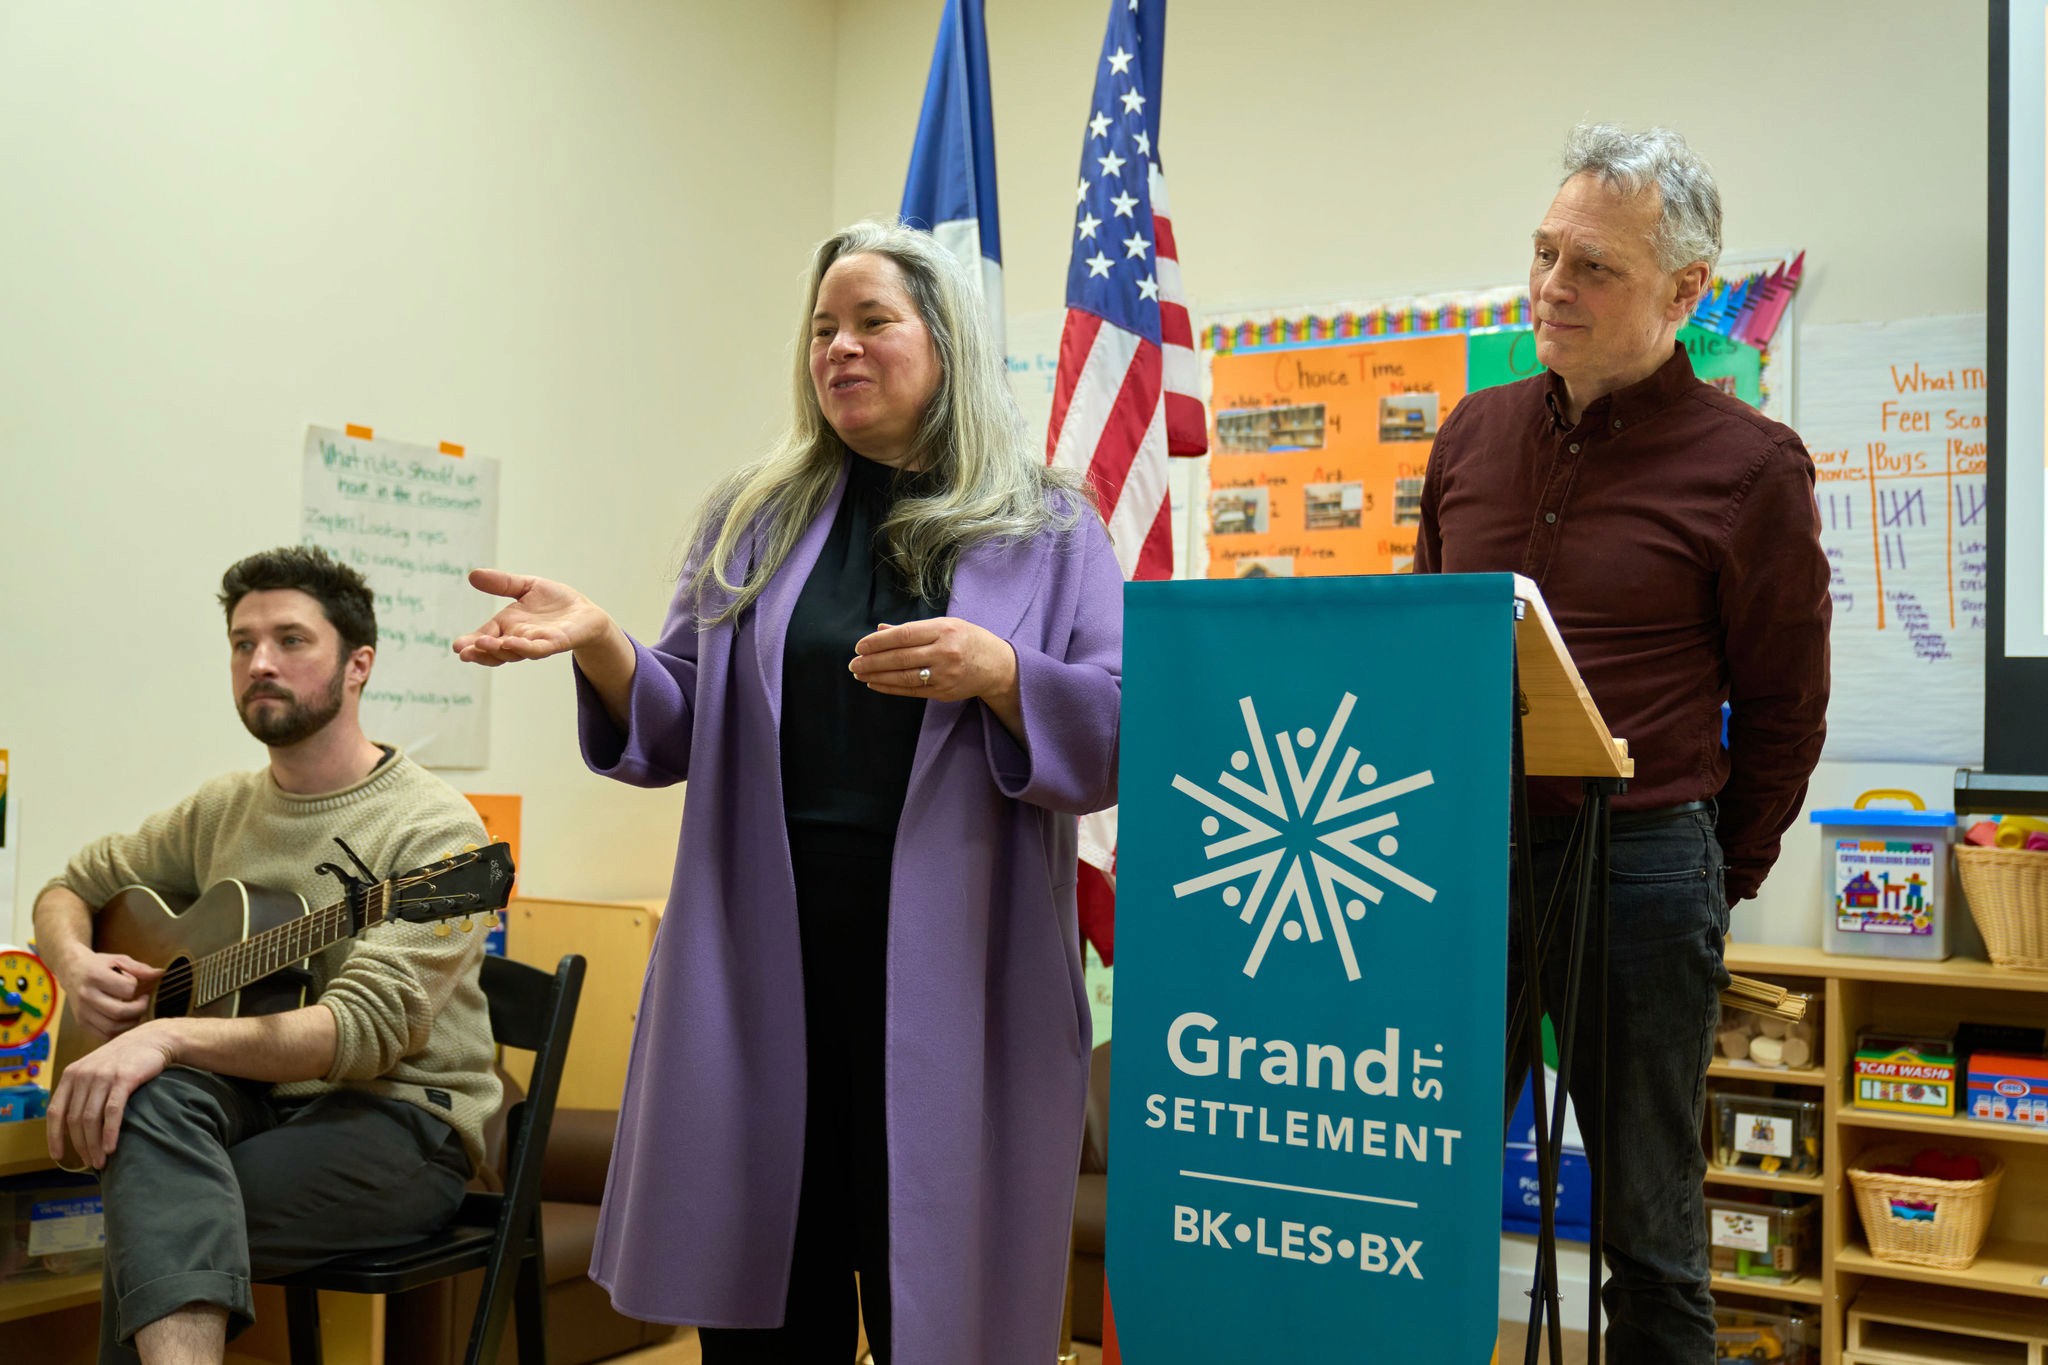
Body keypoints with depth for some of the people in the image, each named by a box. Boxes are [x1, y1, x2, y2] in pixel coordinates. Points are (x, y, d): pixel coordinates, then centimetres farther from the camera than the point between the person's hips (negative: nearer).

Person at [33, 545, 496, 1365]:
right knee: (152, 1099, -32)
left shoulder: (433, 830, -11)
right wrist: (76, 964, -1)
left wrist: (169, 1036, -34)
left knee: (151, 1235, -31)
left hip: (404, 1121, -5)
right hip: (256, 1098, 6)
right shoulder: (221, 813, 11)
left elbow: (366, 1030, -22)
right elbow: (71, 887, 24)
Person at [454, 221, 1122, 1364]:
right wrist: (601, 646, -8)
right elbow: (683, 735, 11)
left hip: (953, 979, -2)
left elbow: (1127, 740, -1)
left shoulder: (1048, 528, 6)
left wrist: (997, 672, -18)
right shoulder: (756, 521, 14)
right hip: (766, 961, 2)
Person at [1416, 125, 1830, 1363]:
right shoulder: (1475, 435, 8)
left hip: (1640, 865, -4)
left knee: (1651, 1225, 9)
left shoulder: (1748, 464, -5)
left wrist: (1719, 882, 4)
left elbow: (1783, 712, 1)